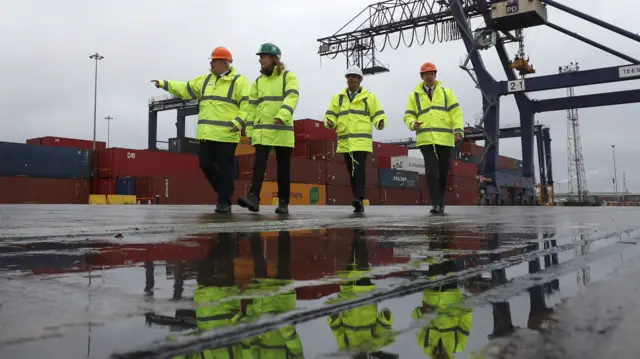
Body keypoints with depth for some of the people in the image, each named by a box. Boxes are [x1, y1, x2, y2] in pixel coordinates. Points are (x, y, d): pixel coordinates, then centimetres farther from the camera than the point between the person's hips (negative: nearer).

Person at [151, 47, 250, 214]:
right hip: (207, 134, 7)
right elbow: (185, 89, 25)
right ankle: (223, 192, 26)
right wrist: (164, 83, 21)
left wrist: (240, 122, -21)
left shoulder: (239, 81, -2)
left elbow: (247, 105, -9)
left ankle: (225, 202, 6)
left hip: (226, 135, -7)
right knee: (206, 165, 8)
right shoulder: (206, 80, 18)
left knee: (224, 168, -3)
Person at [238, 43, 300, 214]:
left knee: (283, 167, 3)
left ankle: (283, 202, 10)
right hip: (262, 130, 3)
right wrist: (250, 130, 11)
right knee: (259, 163, -10)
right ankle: (253, 197, -18)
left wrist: (282, 116, -31)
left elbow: (291, 98, -14)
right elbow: (253, 107, 16)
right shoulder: (258, 81, 17)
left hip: (283, 130, -3)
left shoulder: (288, 76, 2)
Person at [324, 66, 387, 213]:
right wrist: (330, 122, -13)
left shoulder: (369, 97, 8)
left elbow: (378, 115, 4)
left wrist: (380, 123, -18)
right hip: (345, 141, 4)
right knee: (351, 171, 7)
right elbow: (330, 116, 10)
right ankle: (359, 204, 14)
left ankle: (359, 198, -25)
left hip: (362, 141, -4)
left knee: (359, 168, -19)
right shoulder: (338, 97, 15)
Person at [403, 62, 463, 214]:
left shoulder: (446, 92, 12)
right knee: (431, 169, -14)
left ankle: (440, 202, 21)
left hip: (445, 139, 1)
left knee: (443, 170, 7)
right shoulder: (414, 95, 13)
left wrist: (458, 130, -9)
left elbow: (456, 113, 5)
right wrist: (413, 123, -12)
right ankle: (436, 203, -13)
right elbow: (408, 116, 11)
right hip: (425, 139, -1)